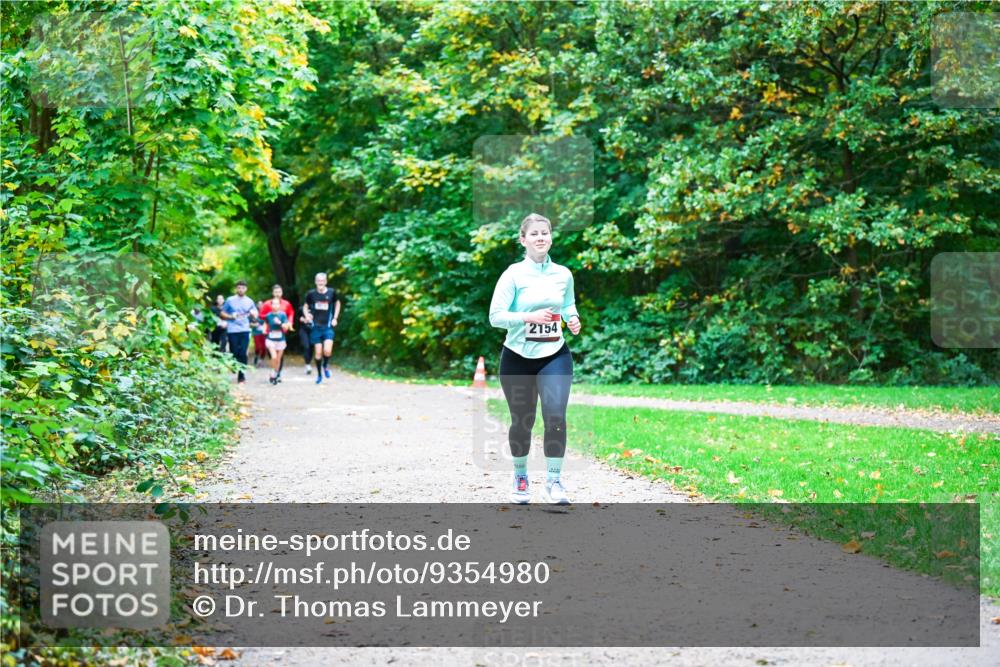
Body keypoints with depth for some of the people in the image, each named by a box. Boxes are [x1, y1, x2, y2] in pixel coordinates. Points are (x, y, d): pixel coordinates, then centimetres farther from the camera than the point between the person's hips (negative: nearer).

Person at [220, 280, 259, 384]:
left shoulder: (249, 301, 11)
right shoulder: (230, 300, 5)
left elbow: (255, 316, 16)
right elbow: (222, 314, 8)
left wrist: (253, 314, -7)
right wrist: (231, 316, -10)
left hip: (244, 330, 1)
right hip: (232, 331, -1)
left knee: (243, 353, -6)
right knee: (234, 353, 1)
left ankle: (241, 376, -4)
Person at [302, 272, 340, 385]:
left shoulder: (332, 292, -2)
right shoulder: (311, 294, -2)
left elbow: (337, 303, 16)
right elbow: (305, 306, 13)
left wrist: (335, 318, 8)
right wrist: (307, 315, -7)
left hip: (328, 326, -1)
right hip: (316, 326, 1)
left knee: (327, 351, -17)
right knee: (318, 352, 3)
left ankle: (325, 366, 15)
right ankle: (319, 374, 21)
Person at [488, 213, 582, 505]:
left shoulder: (563, 274, 4)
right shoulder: (514, 274, -8)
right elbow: (495, 316, -12)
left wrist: (573, 318, 0)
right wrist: (529, 317, -25)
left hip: (555, 356, 2)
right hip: (518, 358, -2)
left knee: (556, 417, -14)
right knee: (522, 421, 9)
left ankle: (553, 482, -3)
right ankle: (520, 478, 31)